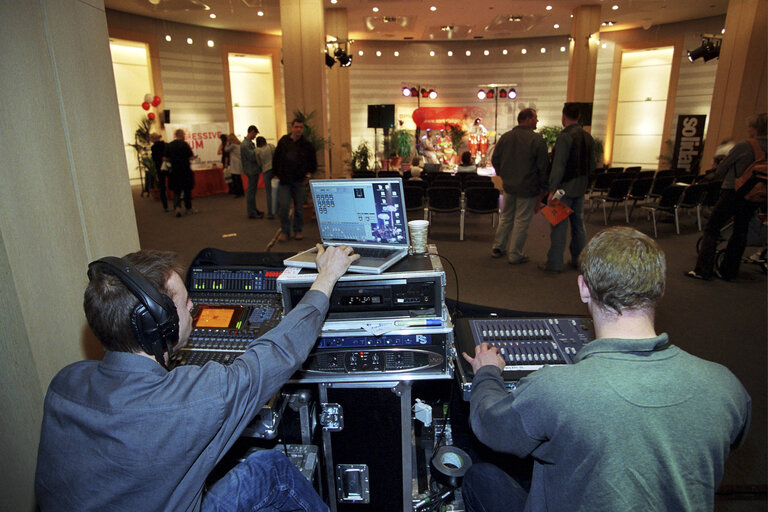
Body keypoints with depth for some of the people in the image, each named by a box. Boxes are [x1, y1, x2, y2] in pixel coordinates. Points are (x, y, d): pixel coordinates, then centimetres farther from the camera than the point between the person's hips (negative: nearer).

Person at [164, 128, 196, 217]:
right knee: (187, 190, 11)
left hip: (174, 171, 3)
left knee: (176, 191, 9)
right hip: (185, 171, -3)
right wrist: (194, 157, 10)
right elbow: (191, 157, -12)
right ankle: (188, 208, 19)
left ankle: (177, 207, -11)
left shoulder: (168, 145, 2)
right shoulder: (184, 144, -10)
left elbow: (165, 158, 1)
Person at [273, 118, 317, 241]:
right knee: (283, 207, -4)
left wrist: (308, 175, 1)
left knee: (299, 207, 6)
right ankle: (284, 231, 7)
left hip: (300, 181, 0)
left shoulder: (307, 144, 2)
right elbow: (276, 159, 10)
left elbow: (313, 162, 11)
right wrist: (277, 174, 6)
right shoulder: (283, 141, 3)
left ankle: (298, 231, 20)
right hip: (284, 180, 0)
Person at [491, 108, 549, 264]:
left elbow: (495, 160, 9)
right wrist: (543, 185, 1)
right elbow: (543, 166, -11)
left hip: (509, 186, 6)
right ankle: (515, 255, 12)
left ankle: (498, 248, 26)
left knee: (506, 218, 19)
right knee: (522, 221, 4)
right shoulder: (537, 139, -14)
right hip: (528, 188, -5)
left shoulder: (505, 137, 2)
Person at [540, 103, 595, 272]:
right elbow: (592, 165, 15)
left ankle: (554, 263, 1)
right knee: (578, 223, 15)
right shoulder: (588, 137, 10)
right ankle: (578, 260, 24)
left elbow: (558, 166, -20)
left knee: (559, 226, -3)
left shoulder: (564, 137, -15)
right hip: (580, 188, 8)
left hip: (565, 188, -8)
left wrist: (552, 190, -18)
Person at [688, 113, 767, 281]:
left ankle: (703, 270, -4)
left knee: (712, 229, 0)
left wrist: (713, 176, 18)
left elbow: (724, 165, -3)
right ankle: (728, 271, 20)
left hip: (733, 192, -6)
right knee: (740, 232, 14)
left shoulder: (744, 146, -13)